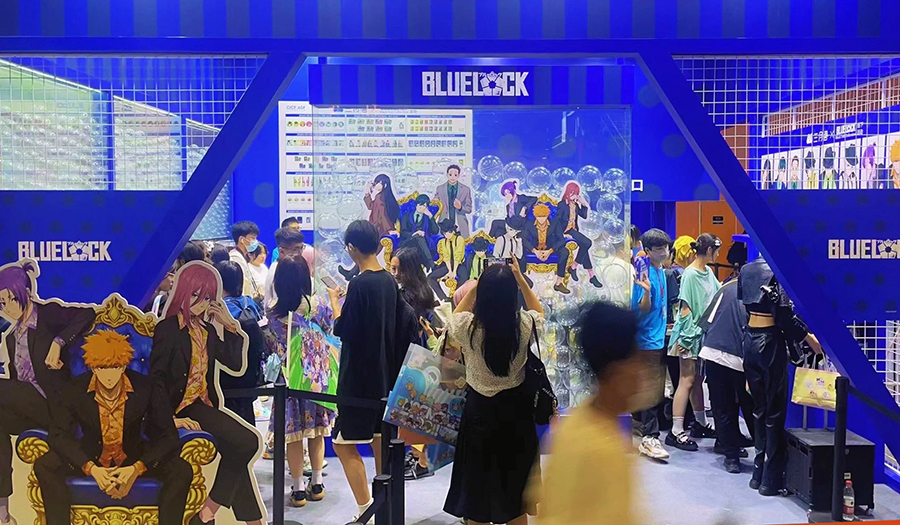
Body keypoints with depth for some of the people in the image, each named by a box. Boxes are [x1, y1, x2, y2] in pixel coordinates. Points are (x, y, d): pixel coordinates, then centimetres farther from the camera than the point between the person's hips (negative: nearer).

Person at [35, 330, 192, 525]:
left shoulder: (145, 387, -16)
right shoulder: (76, 390, -13)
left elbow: (168, 436, -14)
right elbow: (59, 435, -13)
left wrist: (137, 469, -29)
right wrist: (91, 469, -27)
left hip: (135, 457, -1)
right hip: (91, 457, 1)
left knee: (182, 470, -26)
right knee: (44, 466, -24)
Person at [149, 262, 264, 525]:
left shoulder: (208, 330, 12)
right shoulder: (168, 328, -7)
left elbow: (236, 365, 9)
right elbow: (156, 378, -13)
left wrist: (230, 325, 2)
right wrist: (169, 418, -23)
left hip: (203, 406, 7)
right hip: (182, 409, -7)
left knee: (240, 448, -6)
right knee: (245, 442, -19)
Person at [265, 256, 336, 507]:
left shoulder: (274, 314, -12)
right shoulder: (320, 305, -9)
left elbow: (271, 347, -3)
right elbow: (330, 330, 8)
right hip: (318, 376, 2)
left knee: (293, 433, 6)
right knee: (317, 430, 14)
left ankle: (299, 489, 11)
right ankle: (317, 484, 23)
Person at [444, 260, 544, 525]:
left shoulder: (468, 327, -19)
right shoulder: (524, 325, -16)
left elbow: (455, 317, 7)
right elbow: (540, 313, 10)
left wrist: (477, 285, 1)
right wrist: (520, 279, 3)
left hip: (479, 411, -1)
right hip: (516, 409, 1)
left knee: (476, 487, 14)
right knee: (515, 486, 17)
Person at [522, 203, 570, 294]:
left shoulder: (555, 225, -5)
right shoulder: (529, 225, -3)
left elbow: (561, 240, -12)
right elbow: (525, 240, -11)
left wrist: (550, 251, -27)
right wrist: (535, 251, -28)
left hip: (550, 249, 0)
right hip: (535, 250, 0)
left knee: (565, 251, -31)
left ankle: (559, 282, -29)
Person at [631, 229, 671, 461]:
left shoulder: (661, 271, 11)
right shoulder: (645, 273, -17)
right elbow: (643, 309, -19)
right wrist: (646, 291, -36)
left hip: (658, 338, 9)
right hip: (648, 339, -9)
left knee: (655, 390, 14)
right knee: (653, 390, -8)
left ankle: (648, 432, 24)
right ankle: (649, 438, -3)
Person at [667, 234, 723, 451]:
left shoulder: (708, 272, 10)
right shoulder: (690, 275, -15)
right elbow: (685, 307, -17)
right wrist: (686, 337, -19)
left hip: (704, 333, 8)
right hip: (690, 334, -8)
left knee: (698, 379, 17)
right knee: (687, 381, -8)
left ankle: (700, 424, 28)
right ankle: (676, 432, -5)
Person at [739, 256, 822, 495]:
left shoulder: (748, 270, 9)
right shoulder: (777, 270, -13)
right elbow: (784, 313, -18)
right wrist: (810, 338, -11)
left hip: (750, 339, 7)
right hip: (770, 340, -7)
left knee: (759, 408, 15)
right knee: (775, 411, 1)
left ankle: (758, 473, 19)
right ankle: (771, 480, 5)